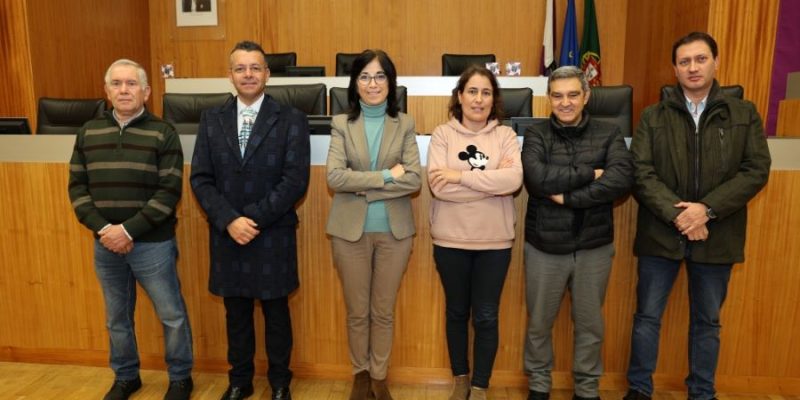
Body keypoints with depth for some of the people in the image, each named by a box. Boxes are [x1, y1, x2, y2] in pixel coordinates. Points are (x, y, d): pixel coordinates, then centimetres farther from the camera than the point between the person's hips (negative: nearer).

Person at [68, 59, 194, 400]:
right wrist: (103, 228, -10)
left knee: (171, 315, 5)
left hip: (152, 244, -4)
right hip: (105, 244, 4)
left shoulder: (163, 134, -6)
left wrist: (129, 230, -17)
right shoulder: (89, 132, 6)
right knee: (117, 318, 17)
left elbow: (169, 192, -12)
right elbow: (77, 187, 5)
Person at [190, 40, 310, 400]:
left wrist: (253, 218, -17)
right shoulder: (211, 120, 5)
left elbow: (296, 180, -13)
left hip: (273, 236, -2)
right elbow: (200, 179, -1)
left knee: (276, 312, 12)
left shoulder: (291, 120, -5)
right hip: (226, 235, 3)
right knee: (236, 313, 16)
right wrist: (229, 221, -15)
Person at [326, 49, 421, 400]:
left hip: (394, 230, 0)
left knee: (384, 312, 12)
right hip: (350, 230, 0)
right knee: (357, 311, 13)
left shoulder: (404, 124, 1)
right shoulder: (342, 124, 0)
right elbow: (335, 177, -13)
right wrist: (387, 176, -16)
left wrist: (363, 186, -15)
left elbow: (414, 180, -10)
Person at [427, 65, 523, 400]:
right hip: (450, 240, 0)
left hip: (494, 241, 0)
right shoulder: (443, 134, -2)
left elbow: (514, 180, -17)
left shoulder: (505, 135, 1)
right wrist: (492, 181, -15)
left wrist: (462, 175, -18)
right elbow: (438, 185, -15)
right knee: (456, 312, 16)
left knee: (486, 317, 9)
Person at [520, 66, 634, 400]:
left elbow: (623, 179, -18)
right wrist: (591, 174, -16)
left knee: (589, 324, 16)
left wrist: (568, 197, -22)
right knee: (539, 323, 14)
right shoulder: (536, 135, -3)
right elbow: (537, 179, -21)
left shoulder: (609, 134, 0)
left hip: (594, 246, 1)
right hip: (545, 246, -1)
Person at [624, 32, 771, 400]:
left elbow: (756, 171, -5)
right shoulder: (653, 117, 1)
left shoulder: (744, 114, 4)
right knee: (647, 316, 8)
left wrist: (707, 210, -17)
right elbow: (641, 174, -7)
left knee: (707, 321, 15)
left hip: (716, 237, 1)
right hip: (661, 234, 0)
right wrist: (677, 215, -18)